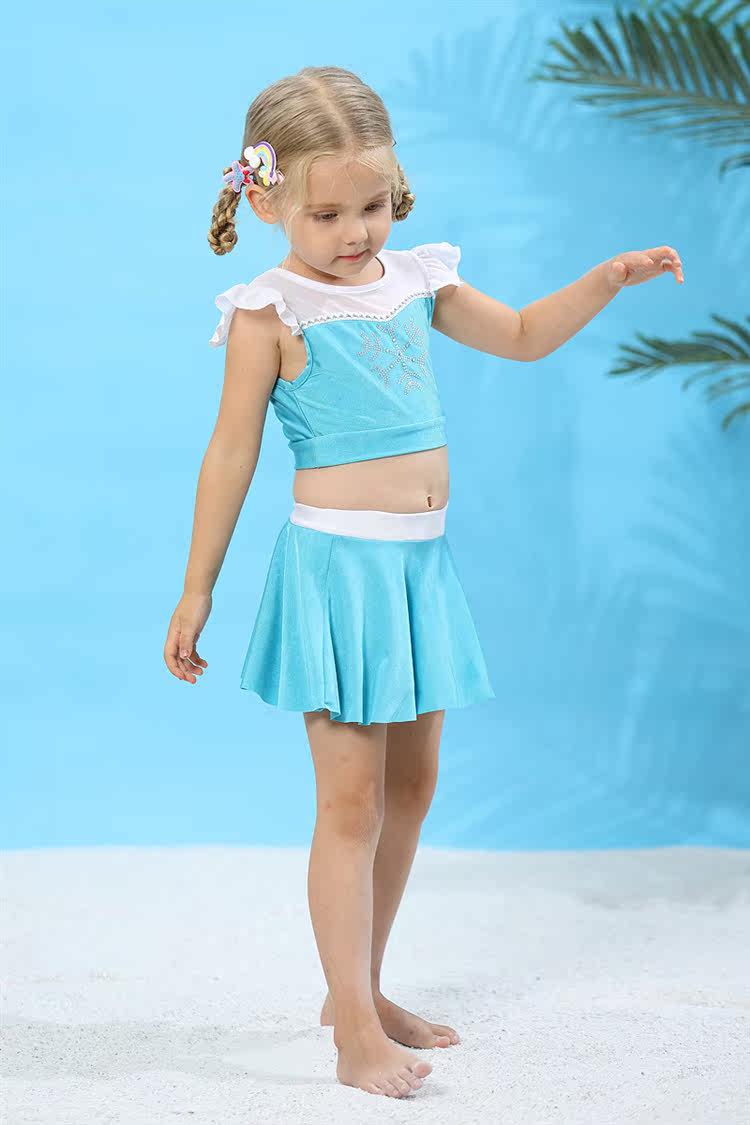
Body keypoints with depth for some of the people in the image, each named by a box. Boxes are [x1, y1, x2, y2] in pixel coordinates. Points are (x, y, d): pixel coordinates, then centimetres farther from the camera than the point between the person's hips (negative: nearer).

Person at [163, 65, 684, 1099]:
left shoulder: (414, 280, 8)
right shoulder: (272, 312, -9)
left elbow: (522, 335, 23)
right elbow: (231, 455, -6)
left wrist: (605, 281, 8)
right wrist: (196, 593, -4)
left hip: (421, 561, 7)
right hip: (338, 563, -7)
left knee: (410, 787, 14)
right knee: (351, 799, -6)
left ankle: (359, 988, 29)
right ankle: (357, 1034, 1)